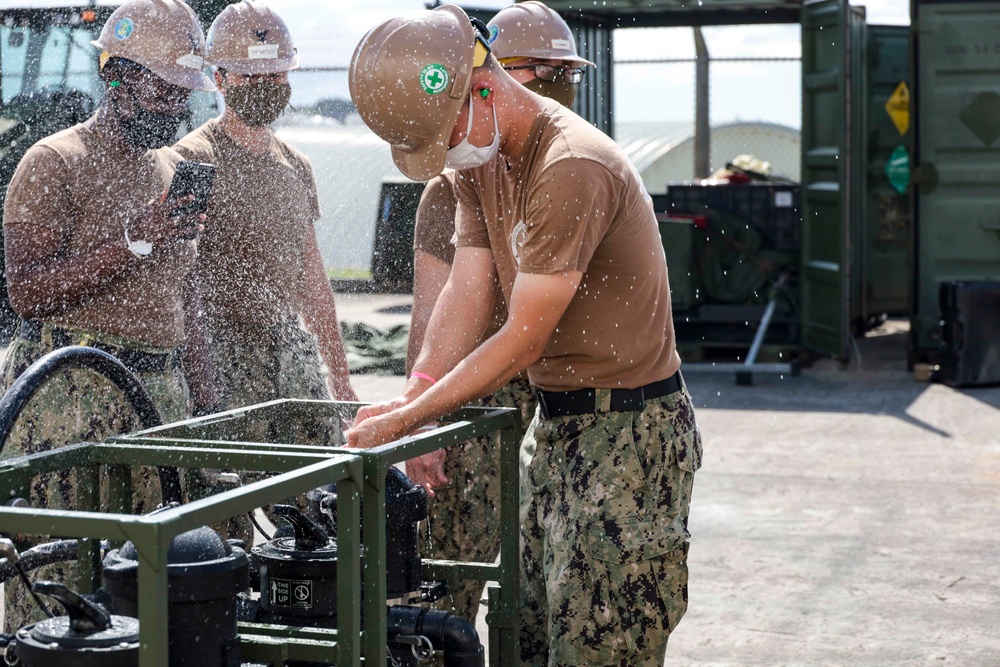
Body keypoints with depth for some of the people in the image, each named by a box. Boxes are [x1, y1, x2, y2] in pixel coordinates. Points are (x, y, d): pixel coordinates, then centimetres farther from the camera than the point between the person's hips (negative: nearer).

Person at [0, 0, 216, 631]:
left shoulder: (172, 169, 18)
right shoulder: (54, 163, -4)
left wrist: (203, 401, 18)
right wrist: (135, 240, -18)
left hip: (161, 390, 6)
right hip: (70, 394, -6)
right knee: (61, 580, -7)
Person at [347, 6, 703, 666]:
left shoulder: (572, 167, -24)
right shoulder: (481, 158, 6)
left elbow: (523, 340, -22)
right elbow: (468, 293, 1)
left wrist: (403, 422, -19)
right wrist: (412, 397, -14)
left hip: (629, 430, -9)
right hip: (554, 423, 9)